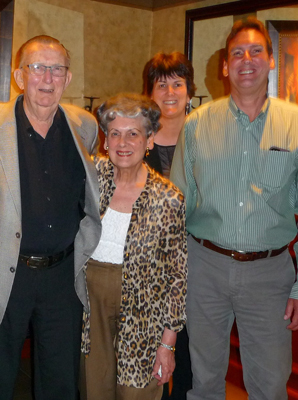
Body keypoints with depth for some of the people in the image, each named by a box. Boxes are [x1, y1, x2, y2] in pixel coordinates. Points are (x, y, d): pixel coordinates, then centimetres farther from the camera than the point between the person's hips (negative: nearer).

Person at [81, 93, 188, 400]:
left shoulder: (169, 199, -13)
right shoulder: (93, 173, -4)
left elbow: (177, 276, -9)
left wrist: (167, 342, -8)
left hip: (142, 314, -3)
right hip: (91, 299, 3)